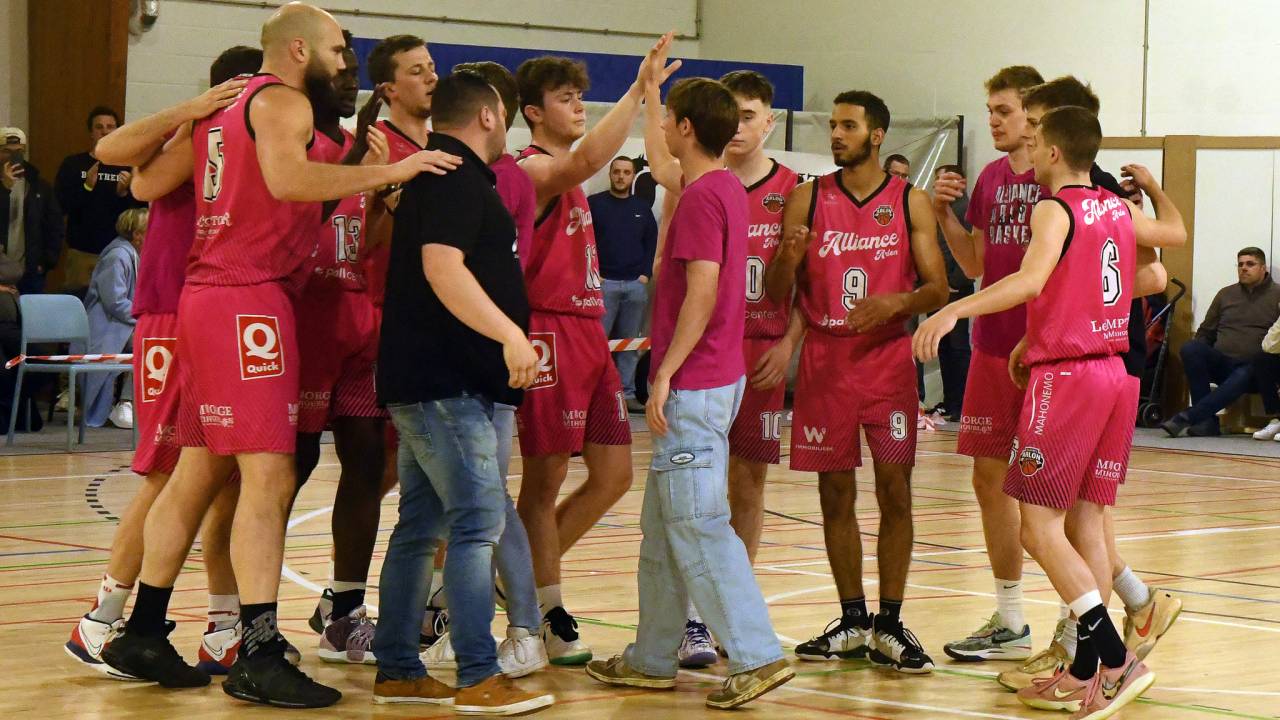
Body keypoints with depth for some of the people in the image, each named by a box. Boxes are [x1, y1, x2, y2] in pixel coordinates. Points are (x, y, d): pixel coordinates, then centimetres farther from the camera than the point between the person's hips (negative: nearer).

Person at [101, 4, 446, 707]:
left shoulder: (221, 109, 19)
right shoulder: (282, 102, -8)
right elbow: (287, 179, -27)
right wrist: (391, 171, -24)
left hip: (206, 294, 10)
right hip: (249, 301, -10)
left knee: (198, 471, 14)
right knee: (269, 476, -13)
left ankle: (143, 635, 19)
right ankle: (258, 657, -18)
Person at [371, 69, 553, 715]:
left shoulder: (440, 175, 20)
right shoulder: (458, 177, -12)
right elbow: (442, 266, -25)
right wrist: (509, 334, -29)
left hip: (424, 379, 11)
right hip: (445, 381, -11)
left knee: (422, 525, 12)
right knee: (479, 520, -12)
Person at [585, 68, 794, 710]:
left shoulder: (701, 198, -16)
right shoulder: (725, 187, 12)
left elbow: (702, 295, -23)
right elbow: (657, 156, 34)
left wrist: (665, 374, -20)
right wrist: (650, 88, 41)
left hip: (693, 386, -10)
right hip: (716, 380, 10)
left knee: (698, 525, -8)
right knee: (664, 525, 15)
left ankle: (757, 656, -9)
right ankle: (652, 660, 21)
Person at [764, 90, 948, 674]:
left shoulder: (910, 202, 2)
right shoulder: (808, 198, 4)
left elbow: (937, 290, 0)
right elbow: (775, 292, 3)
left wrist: (896, 302, -20)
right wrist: (789, 258, -19)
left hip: (888, 357, -1)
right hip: (825, 358, 1)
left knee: (895, 489, -4)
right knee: (835, 493, 5)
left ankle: (889, 624, 4)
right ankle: (852, 621, 16)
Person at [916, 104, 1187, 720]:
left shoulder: (1054, 209, -10)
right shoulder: (1120, 209, 11)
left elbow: (1030, 280, -27)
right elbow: (1175, 231, 31)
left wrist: (953, 311, -33)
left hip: (1065, 375, -8)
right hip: (1115, 374, 8)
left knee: (1040, 528, -6)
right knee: (1086, 520, 10)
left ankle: (1116, 660, -15)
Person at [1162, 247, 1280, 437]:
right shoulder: (1225, 294, 21)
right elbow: (1206, 331, 25)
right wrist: (1197, 354, 4)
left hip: (1251, 366, -4)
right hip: (1220, 362, 4)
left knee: (1242, 377, -39)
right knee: (1190, 348, -26)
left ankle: (1186, 417, -42)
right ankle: (1206, 420, -30)